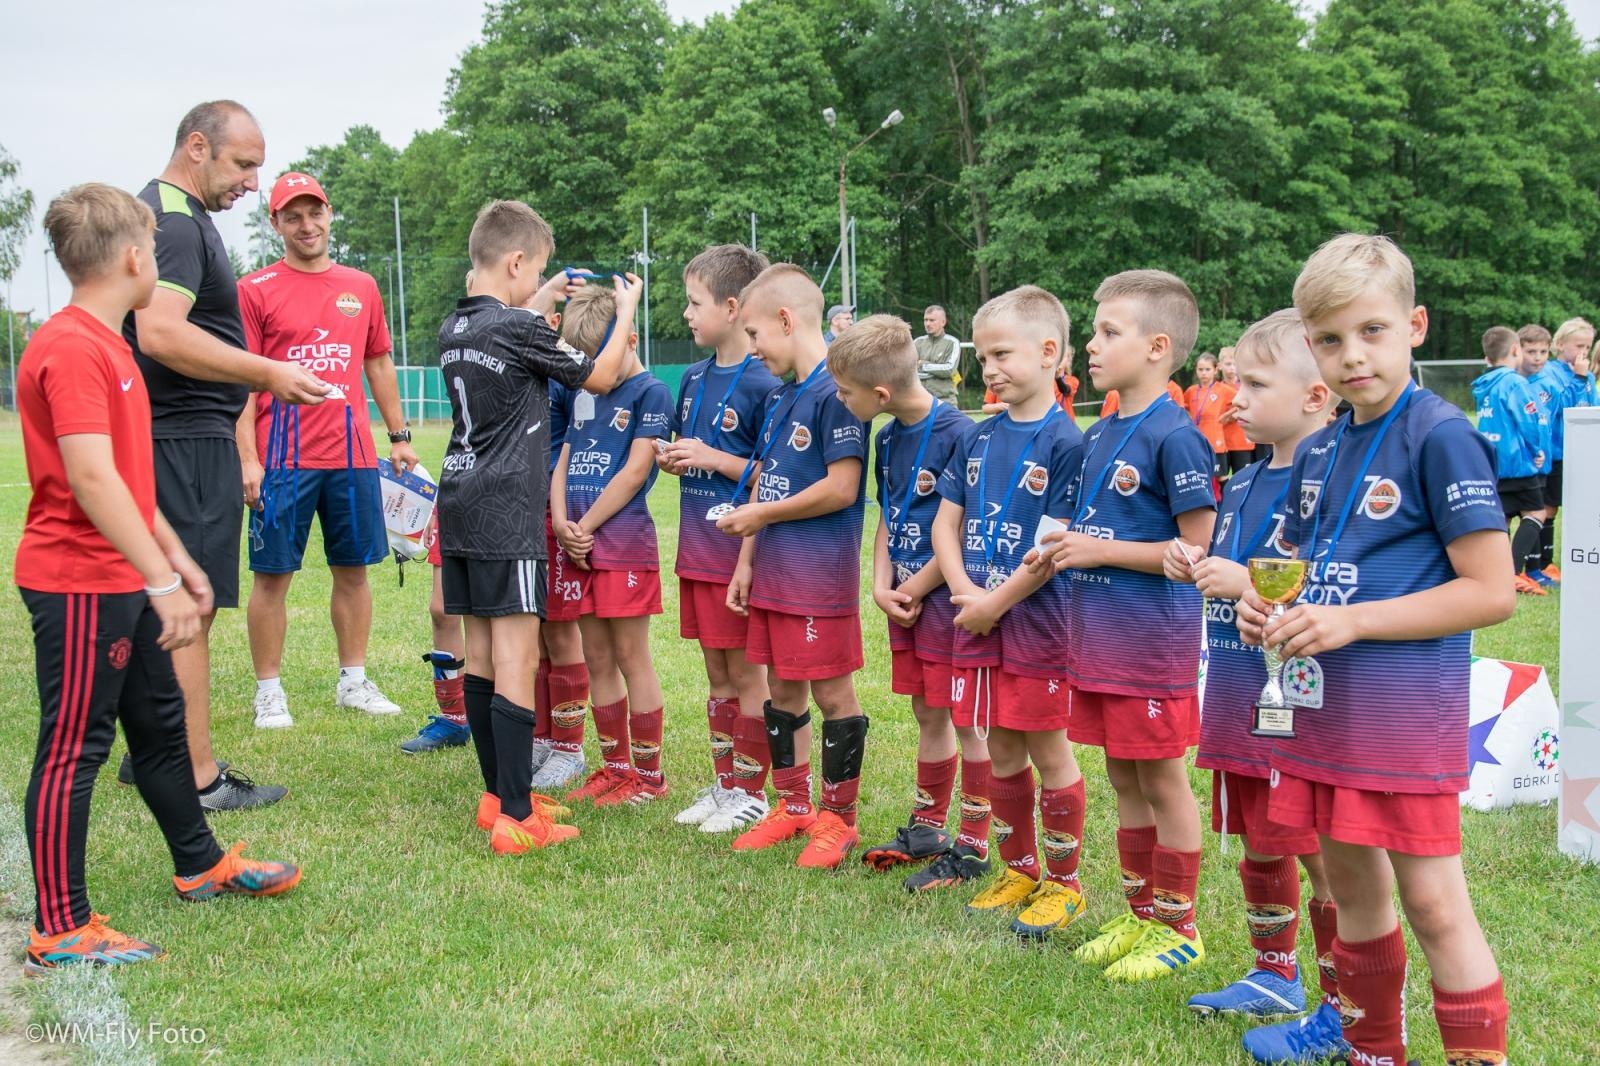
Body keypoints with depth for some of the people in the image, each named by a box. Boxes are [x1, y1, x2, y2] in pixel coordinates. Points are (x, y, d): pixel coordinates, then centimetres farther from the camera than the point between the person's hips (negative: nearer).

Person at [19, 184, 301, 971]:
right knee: (74, 747, -2)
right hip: (80, 585, -10)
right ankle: (59, 932, 8)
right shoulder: (70, 349, -19)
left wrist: (179, 560, 20)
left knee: (160, 724, 20)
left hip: (124, 580, 10)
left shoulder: (105, 344, 14)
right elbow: (89, 478, -27)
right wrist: (162, 582, -27)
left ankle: (201, 867, 36)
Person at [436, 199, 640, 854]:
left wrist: (539, 305, 35)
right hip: (506, 512, -9)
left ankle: (497, 795, 21)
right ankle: (517, 820, -9)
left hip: (460, 505, 9)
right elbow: (601, 377, 1)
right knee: (516, 660, -8)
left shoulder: (453, 328, 11)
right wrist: (626, 312, 14)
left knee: (481, 652, 12)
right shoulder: (520, 330, -12)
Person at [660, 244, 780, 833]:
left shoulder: (762, 385, -14)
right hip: (697, 549, 8)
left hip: (740, 552, -8)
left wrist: (713, 458, -17)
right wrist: (673, 458, 0)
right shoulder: (693, 378, 10)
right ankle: (723, 783, 26)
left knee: (747, 674, 4)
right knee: (717, 674, 15)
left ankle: (750, 792, 15)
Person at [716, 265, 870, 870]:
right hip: (772, 571, 9)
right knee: (782, 689, 15)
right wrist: (745, 563, 12)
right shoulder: (779, 400, 15)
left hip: (821, 572, -9)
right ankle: (793, 806, 28)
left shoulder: (834, 393, -14)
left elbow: (841, 488, -19)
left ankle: (837, 817, 14)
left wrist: (763, 515, -10)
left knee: (831, 692, 2)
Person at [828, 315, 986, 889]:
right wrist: (882, 586, 0)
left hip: (949, 597, -8)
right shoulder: (888, 438, 8)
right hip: (905, 599, 8)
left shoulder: (958, 433, -19)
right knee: (927, 714, 17)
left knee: (965, 720, 2)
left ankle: (973, 844, 11)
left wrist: (916, 589, -12)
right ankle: (926, 829, 29)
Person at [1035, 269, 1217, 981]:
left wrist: (1102, 551, -17)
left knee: (1162, 781, 4)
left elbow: (1197, 548, -17)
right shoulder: (1098, 434, 10)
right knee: (1122, 779, 16)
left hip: (1154, 638, -8)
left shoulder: (1174, 436, -15)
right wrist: (1064, 548, 2)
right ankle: (1141, 914, 29)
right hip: (1096, 633, 8)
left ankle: (1178, 929, 17)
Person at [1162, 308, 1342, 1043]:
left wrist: (1247, 584, -25)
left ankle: (1343, 1006, 17)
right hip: (1238, 699, 9)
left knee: (1322, 855, 3)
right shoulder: (1243, 484, 11)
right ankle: (1274, 975, 37)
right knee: (1259, 846, 20)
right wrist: (1196, 567, 3)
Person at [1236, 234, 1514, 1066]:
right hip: (1318, 700, 8)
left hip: (1405, 708, -7)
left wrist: (1352, 622, -19)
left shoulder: (1440, 436, -12)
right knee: (1350, 886, 17)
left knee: (1433, 905, -2)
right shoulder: (1318, 450, 10)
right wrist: (1266, 607, 1)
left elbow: (1491, 591, -16)